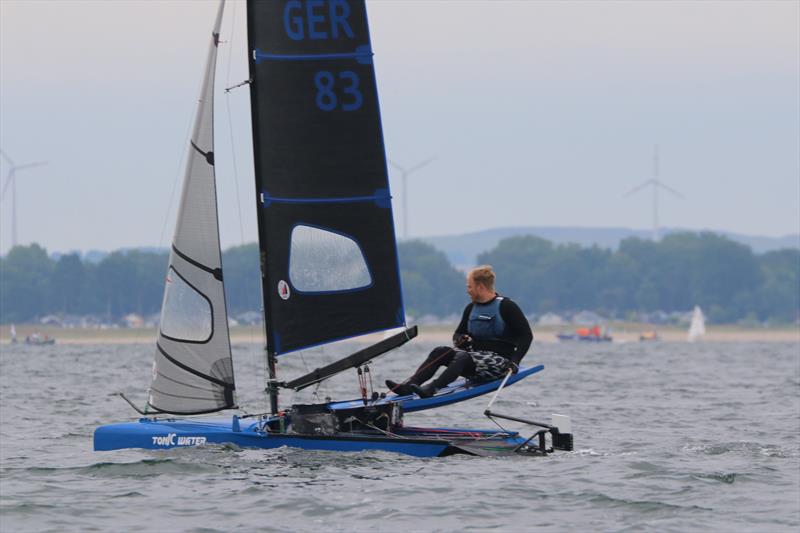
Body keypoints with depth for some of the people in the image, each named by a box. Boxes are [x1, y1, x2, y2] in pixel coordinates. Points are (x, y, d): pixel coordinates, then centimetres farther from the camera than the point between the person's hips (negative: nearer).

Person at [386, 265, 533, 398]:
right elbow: (459, 333, 23)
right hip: (475, 355, 7)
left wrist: (515, 361, -21)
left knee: (463, 358, -34)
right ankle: (408, 385, -32)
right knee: (440, 352, -15)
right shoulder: (471, 308, 14)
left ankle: (431, 389, -53)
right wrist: (459, 340, -3)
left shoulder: (506, 307, -6)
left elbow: (526, 335, -8)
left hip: (499, 361, -7)